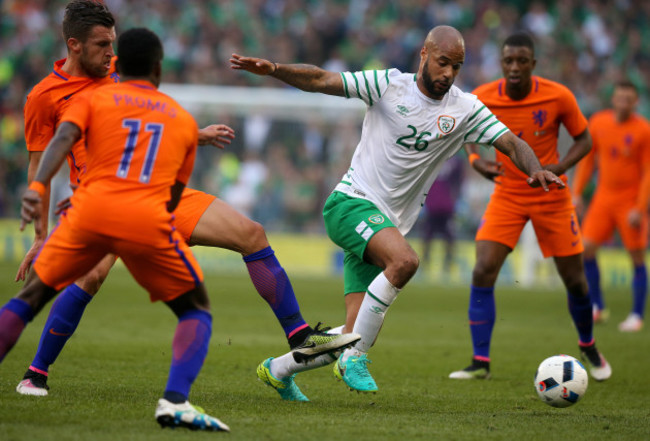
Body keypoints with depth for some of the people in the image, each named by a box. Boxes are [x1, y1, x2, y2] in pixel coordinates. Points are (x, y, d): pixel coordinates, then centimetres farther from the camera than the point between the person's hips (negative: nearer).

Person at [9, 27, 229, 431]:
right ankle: (176, 401, -8)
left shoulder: (92, 99, 18)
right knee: (197, 312, 15)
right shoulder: (185, 120, 24)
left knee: (29, 299, 18)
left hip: (91, 211, 1)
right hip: (148, 222, 0)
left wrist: (37, 187, -18)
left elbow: (63, 138, -4)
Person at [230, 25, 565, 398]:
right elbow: (321, 81, -7)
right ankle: (355, 358, -22)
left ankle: (277, 370, 23)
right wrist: (273, 69, -22)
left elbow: (512, 143, 0)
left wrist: (535, 169, -22)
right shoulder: (389, 85, -5)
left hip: (390, 223, 5)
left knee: (356, 338, -3)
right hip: (351, 203, -5)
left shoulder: (466, 110, 4)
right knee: (405, 260, -35)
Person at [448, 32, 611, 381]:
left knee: (574, 280, 5)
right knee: (482, 273, -16)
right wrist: (477, 160, -14)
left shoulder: (558, 97, -17)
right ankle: (480, 362, -9)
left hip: (551, 198, -1)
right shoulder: (483, 98, -13)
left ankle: (588, 347, 33)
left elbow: (583, 138, -4)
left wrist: (559, 167, -22)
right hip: (507, 195, 1)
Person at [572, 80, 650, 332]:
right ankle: (597, 307, 10)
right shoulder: (598, 123, 1)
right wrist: (577, 193, 6)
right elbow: (588, 158, 12)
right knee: (586, 249, -5)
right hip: (605, 197, 4)